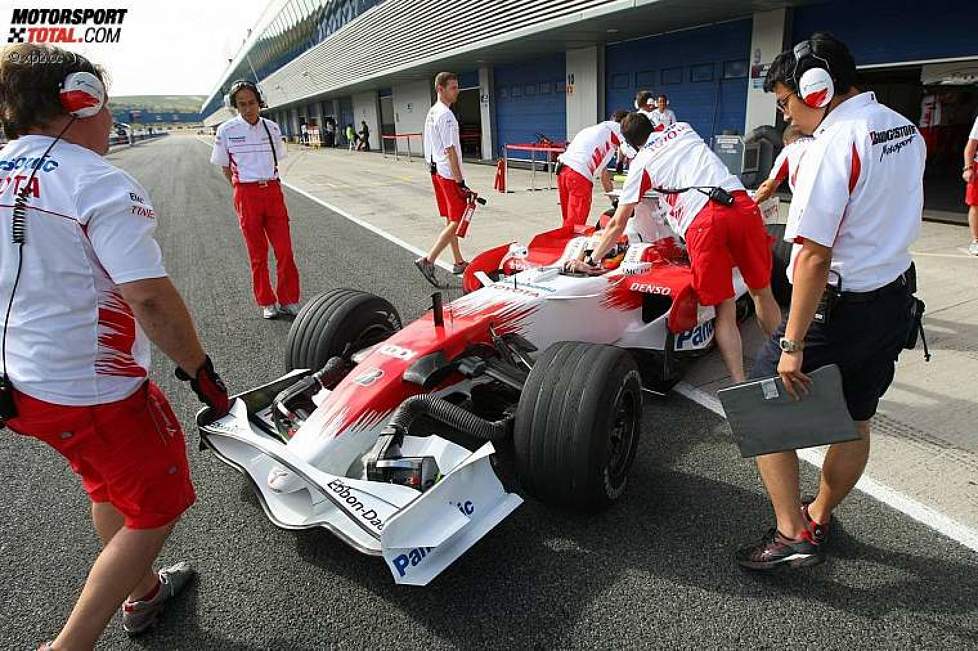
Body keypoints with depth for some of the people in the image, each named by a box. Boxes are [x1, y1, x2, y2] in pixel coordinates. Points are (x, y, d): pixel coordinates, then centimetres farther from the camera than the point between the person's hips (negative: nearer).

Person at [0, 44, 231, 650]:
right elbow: (149, 297, -27)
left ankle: (142, 593, 46)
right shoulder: (101, 184, -19)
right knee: (156, 510, 11)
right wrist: (201, 370, -15)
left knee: (111, 489, 28)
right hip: (96, 391, -8)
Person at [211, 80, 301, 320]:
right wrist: (241, 189, 1)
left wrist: (267, 184, 10)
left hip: (273, 190, 2)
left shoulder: (272, 128, 4)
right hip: (246, 194, -2)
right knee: (257, 254, 5)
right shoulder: (226, 130, -3)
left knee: (284, 250, -1)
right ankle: (267, 303, 16)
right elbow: (225, 168, 5)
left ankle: (288, 300, 11)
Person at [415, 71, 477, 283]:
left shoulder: (431, 113, 14)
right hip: (449, 174, -10)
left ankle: (459, 262, 22)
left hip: (437, 171, 10)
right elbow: (450, 151, -21)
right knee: (457, 222, -8)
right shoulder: (446, 115, -16)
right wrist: (460, 182, -21)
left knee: (450, 221, 14)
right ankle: (428, 260, -12)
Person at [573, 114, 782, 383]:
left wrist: (591, 260, 25)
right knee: (762, 291, 19)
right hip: (742, 204, 4)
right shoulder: (683, 128, 29)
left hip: (701, 221, -3)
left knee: (724, 311, 6)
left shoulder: (639, 164, 18)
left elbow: (618, 224, 16)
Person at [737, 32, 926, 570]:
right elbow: (889, 219, 15)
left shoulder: (834, 142, -20)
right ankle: (817, 518, 36)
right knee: (855, 421, 18)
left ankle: (792, 533, 4)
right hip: (896, 301, 9)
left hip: (837, 308, -9)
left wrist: (793, 345, -22)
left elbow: (815, 257, -24)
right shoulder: (905, 130, 9)